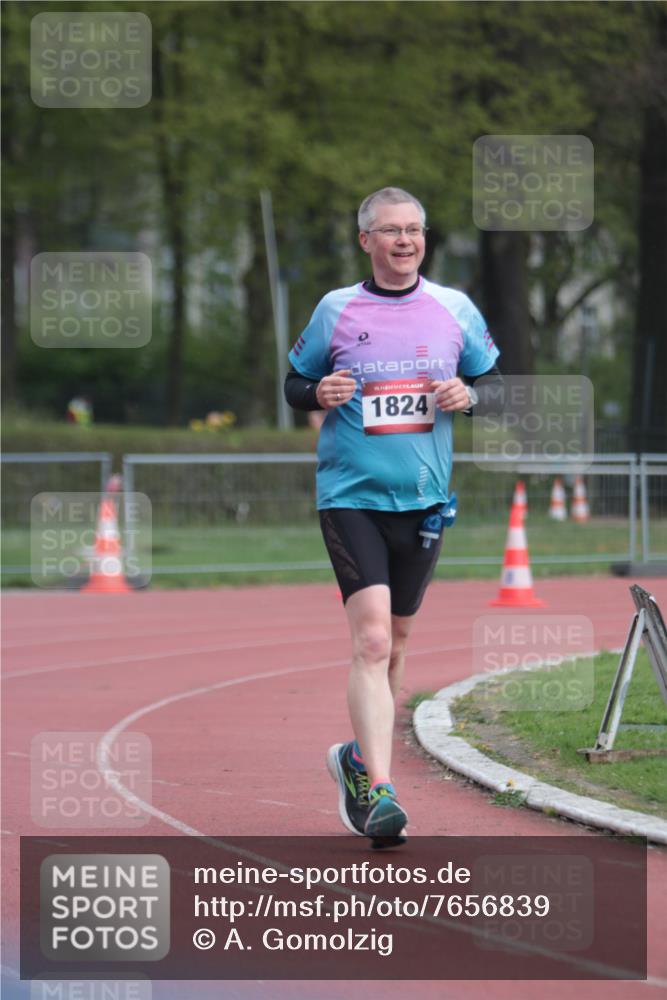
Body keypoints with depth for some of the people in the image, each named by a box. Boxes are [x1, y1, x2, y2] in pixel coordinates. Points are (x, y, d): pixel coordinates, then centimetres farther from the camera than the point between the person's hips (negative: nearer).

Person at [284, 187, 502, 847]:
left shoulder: (454, 310, 4)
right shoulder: (335, 310, 0)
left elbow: (494, 379, 15)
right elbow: (294, 383, 10)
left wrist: (468, 396, -7)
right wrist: (319, 394, -12)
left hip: (423, 499, 3)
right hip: (351, 496, -3)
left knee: (393, 643, 15)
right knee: (371, 641, -17)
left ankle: (359, 759, 36)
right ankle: (378, 793, -21)